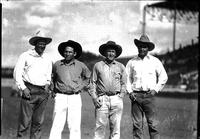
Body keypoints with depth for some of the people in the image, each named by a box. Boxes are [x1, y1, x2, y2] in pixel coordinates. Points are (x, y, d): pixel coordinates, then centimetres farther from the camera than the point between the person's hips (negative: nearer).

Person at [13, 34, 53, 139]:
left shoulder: (47, 59, 14)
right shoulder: (25, 56, 1)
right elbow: (17, 73, -1)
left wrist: (47, 84, 8)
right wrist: (23, 88, -10)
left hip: (42, 92, 4)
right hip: (29, 90, -4)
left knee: (38, 121, 5)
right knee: (25, 120, -7)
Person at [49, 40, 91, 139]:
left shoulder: (81, 66, 5)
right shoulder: (57, 65, 5)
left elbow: (89, 77, 21)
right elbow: (52, 78, 23)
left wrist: (82, 87, 11)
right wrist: (54, 89, 13)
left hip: (75, 98, 0)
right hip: (60, 97, 0)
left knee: (75, 126, -1)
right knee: (57, 125, -5)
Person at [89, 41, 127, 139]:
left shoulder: (120, 66, 13)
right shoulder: (98, 66, 9)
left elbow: (123, 83, 17)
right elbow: (93, 82, 9)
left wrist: (121, 95, 4)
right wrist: (94, 98, -1)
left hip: (116, 99, 1)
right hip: (102, 99, -1)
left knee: (115, 126, 0)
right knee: (100, 125, -7)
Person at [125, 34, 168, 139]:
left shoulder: (154, 61, 6)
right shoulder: (132, 62, 8)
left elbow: (163, 77, 11)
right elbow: (127, 78, 15)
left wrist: (156, 90, 1)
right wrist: (129, 91, 2)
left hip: (149, 95, -1)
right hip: (136, 95, 1)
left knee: (152, 123, -3)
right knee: (137, 123, 0)